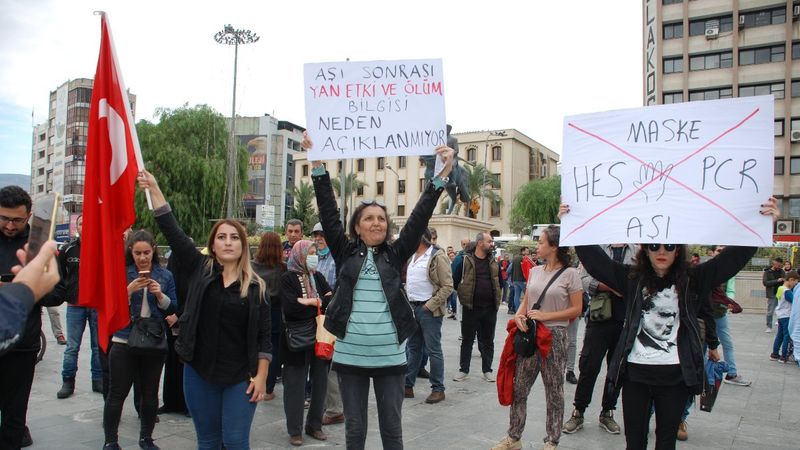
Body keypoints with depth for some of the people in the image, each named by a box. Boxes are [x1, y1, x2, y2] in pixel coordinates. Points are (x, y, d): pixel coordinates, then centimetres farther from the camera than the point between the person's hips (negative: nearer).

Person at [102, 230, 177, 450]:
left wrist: (160, 295, -16)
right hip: (124, 341, -2)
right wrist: (130, 290, -21)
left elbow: (172, 309, 1)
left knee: (150, 393, 13)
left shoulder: (165, 275, 3)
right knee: (117, 393, 2)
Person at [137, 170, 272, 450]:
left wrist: (261, 376, -8)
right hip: (200, 373, 2)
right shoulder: (200, 270, 1)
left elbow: (263, 336, -2)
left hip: (240, 376, -2)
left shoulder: (256, 286, -2)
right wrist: (154, 189, -7)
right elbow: (172, 232, -4)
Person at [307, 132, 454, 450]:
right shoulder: (346, 253, 4)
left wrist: (443, 173, -11)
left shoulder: (395, 255, 4)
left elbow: (419, 218, -3)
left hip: (390, 355, 0)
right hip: (350, 354, 0)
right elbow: (329, 214, -2)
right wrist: (317, 164, -8)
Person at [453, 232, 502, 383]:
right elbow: (455, 281, -3)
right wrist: (465, 294, 2)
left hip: (490, 308, 3)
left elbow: (500, 281, 18)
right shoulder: (465, 260, -6)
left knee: (488, 341, 11)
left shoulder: (493, 262, 7)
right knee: (467, 340, 7)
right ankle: (464, 370, 18)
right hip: (471, 308, -3)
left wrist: (495, 296, 10)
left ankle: (487, 370, 21)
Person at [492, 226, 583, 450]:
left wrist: (545, 316, -16)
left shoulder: (570, 273, -8)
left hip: (554, 336, -5)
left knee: (554, 391, 8)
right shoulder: (535, 271, 8)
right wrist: (519, 315, -6)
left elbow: (576, 309, -8)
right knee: (518, 388, 7)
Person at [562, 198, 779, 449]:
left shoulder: (692, 279, 1)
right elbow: (594, 258, -2)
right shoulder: (632, 278, 2)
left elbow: (733, 257, -6)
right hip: (636, 372, 0)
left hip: (675, 374, 0)